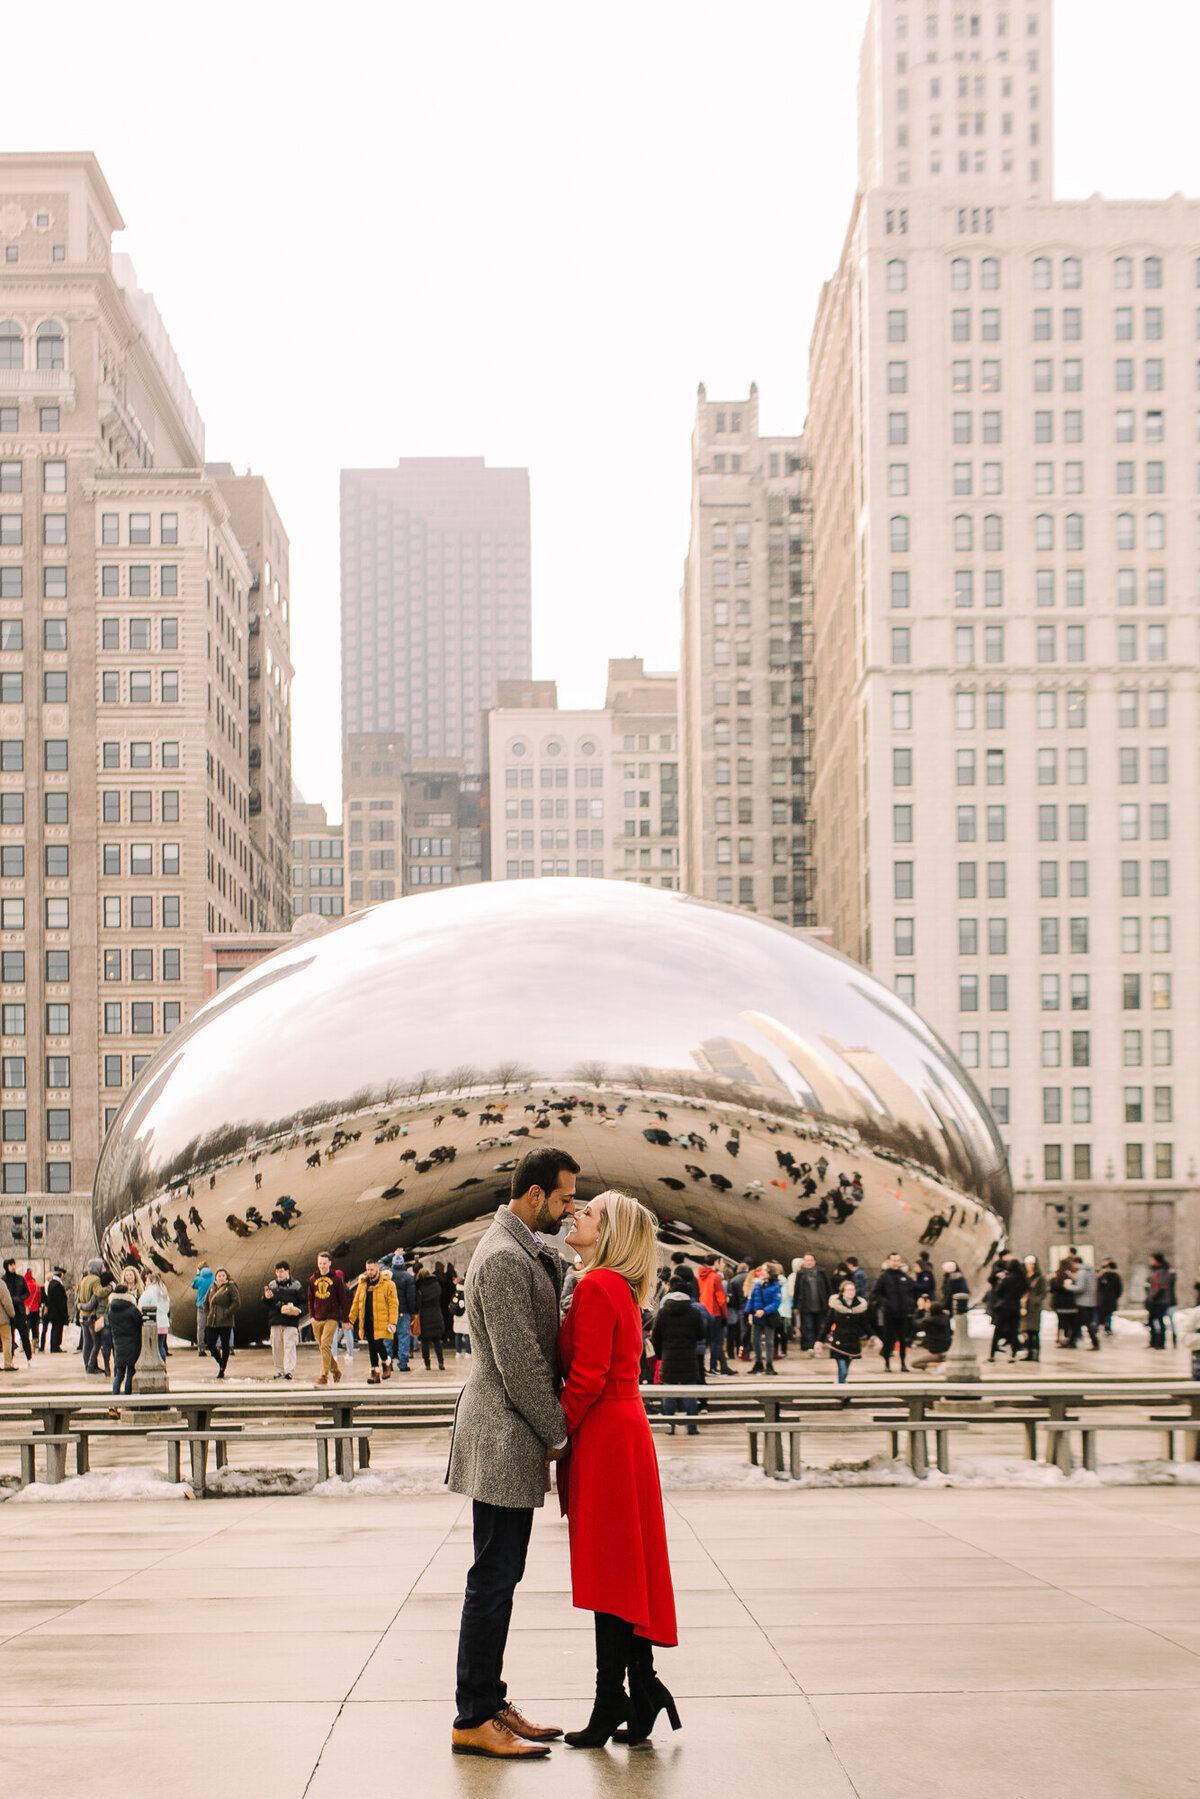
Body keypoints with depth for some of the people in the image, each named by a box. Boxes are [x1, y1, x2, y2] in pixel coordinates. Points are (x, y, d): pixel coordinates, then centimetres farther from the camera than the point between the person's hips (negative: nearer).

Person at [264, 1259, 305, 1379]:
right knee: (276, 1347, 5)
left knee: (289, 1347, -10)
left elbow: (302, 1302, 5)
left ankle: (289, 1371, -14)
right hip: (275, 1321, 4)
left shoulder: (296, 1285, 4)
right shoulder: (271, 1285, 14)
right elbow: (265, 1303, 15)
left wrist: (298, 1311, -15)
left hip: (291, 1321, -4)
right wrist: (267, 1297, -8)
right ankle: (279, 1371, 13)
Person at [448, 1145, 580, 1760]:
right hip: (504, 1440, -11)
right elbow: (518, 1362, -19)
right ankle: (473, 1721, 0)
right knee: (493, 1579, -6)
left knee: (499, 1577, 14)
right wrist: (557, 1433, -11)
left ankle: (490, 1704, 21)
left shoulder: (527, 1250, 15)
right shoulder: (503, 1258, -18)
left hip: (512, 1438, 11)